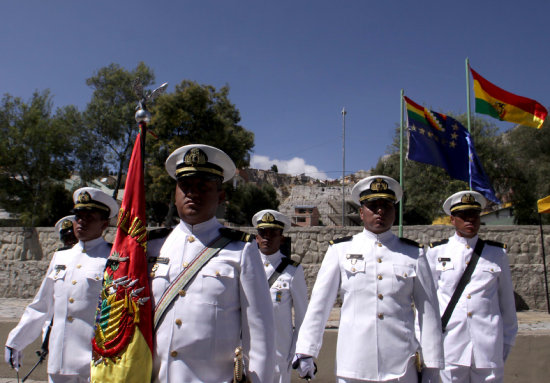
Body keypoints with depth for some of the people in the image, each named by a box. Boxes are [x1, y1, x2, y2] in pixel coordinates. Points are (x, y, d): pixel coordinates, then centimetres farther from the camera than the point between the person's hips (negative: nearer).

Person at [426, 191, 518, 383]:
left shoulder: (497, 253, 8)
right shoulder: (436, 252, 4)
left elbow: (507, 300, 14)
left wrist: (507, 341, 16)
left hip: (489, 346, 1)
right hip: (451, 346, -1)